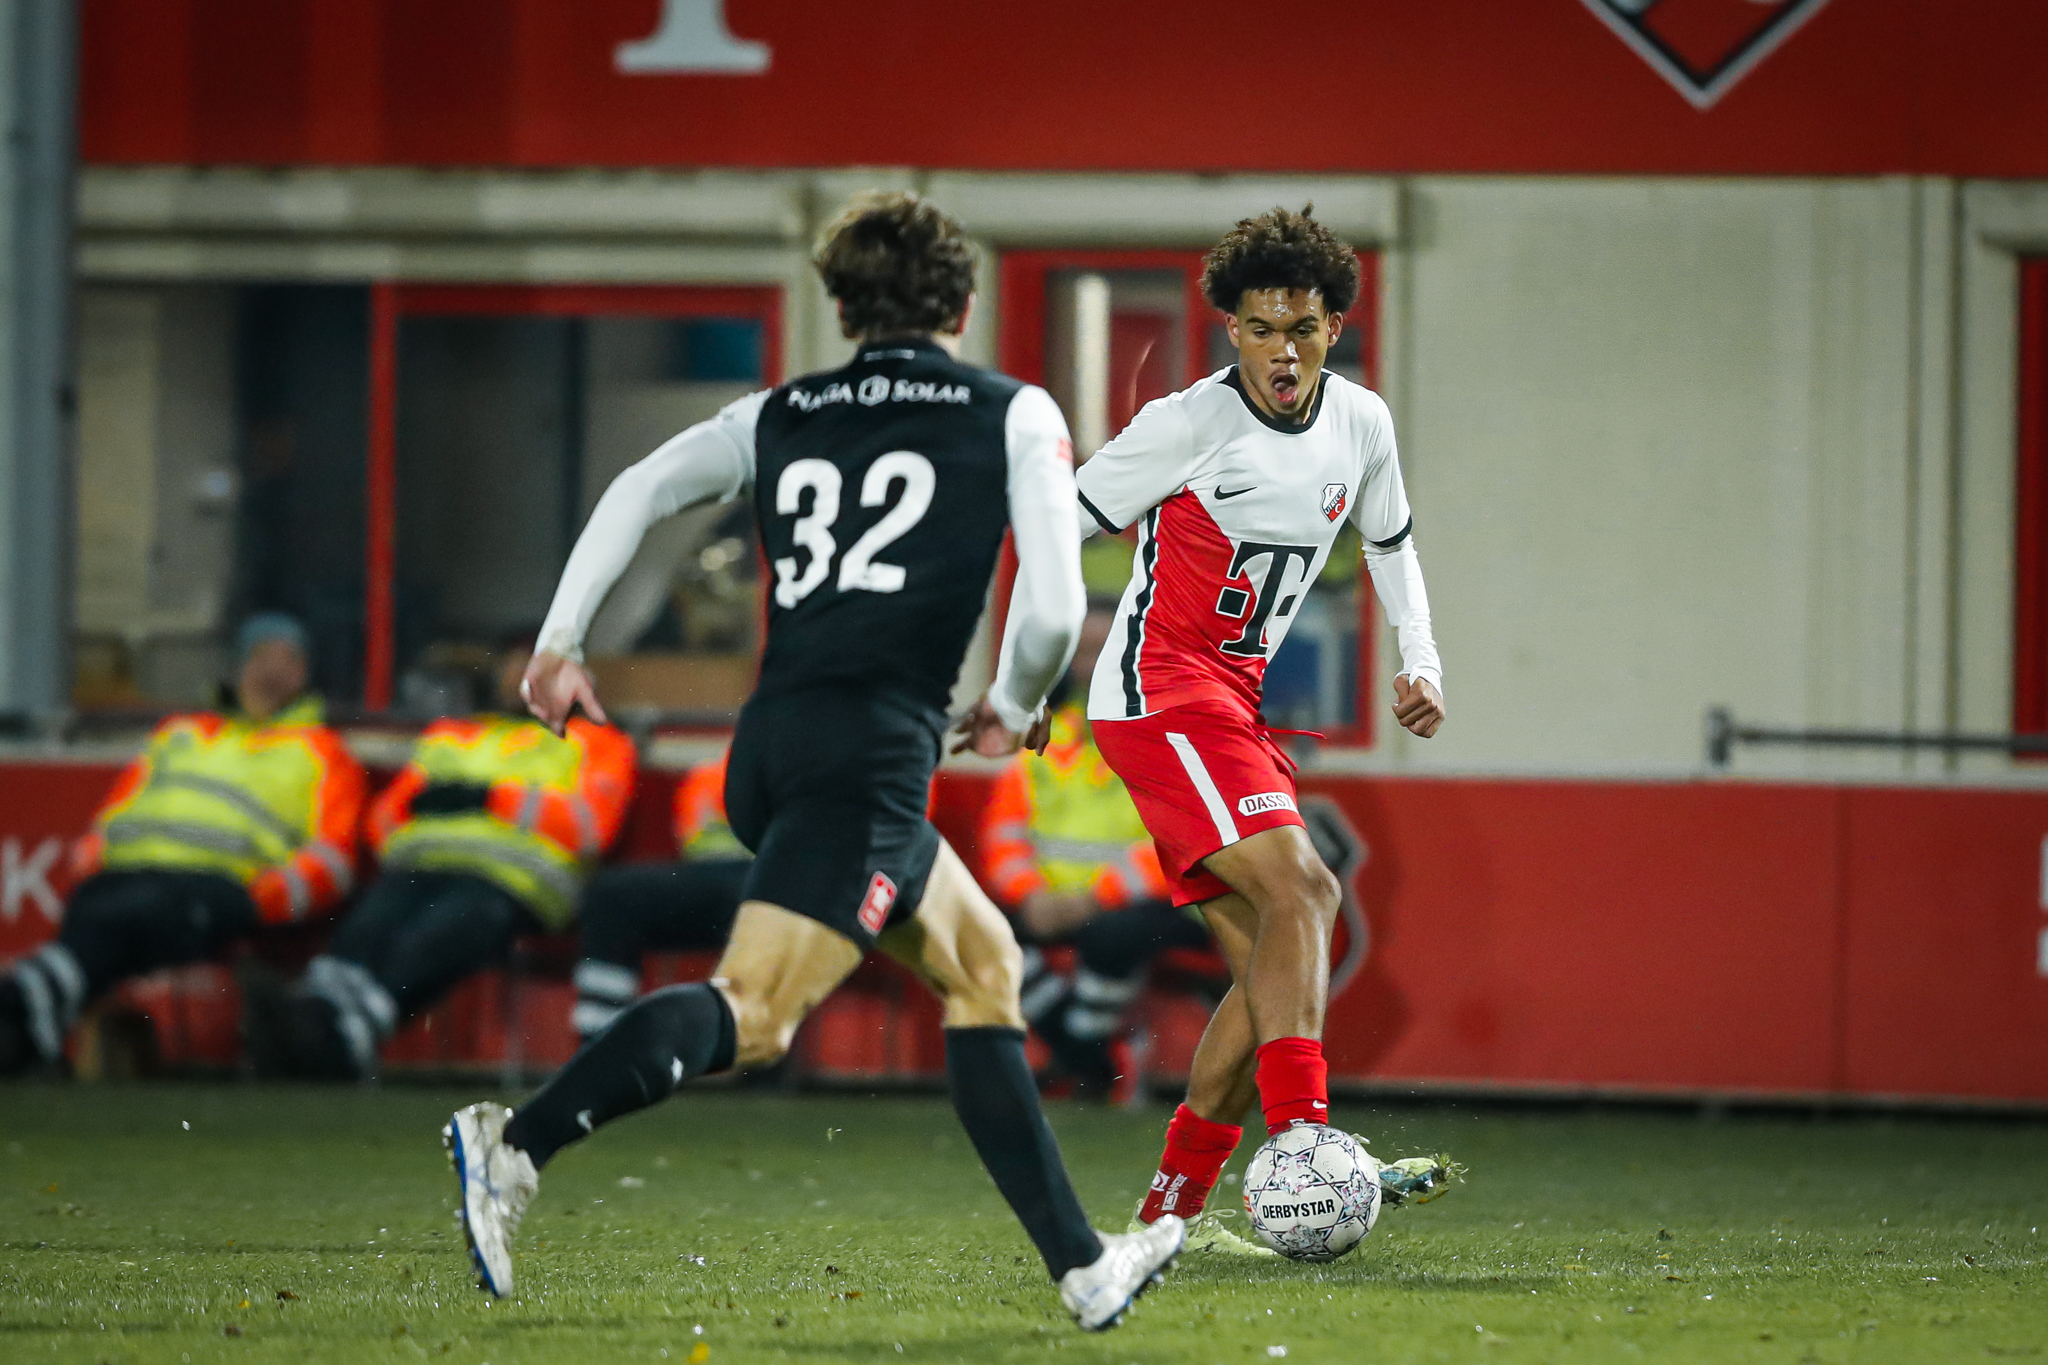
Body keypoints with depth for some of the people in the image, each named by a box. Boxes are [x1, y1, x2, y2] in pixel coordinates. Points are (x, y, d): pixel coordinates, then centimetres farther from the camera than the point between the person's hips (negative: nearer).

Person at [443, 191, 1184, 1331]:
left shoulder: (778, 416, 21)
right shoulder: (1016, 416, 9)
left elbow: (642, 489, 8)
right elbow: (1053, 610, 0)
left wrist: (559, 644, 5)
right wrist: (1015, 712, 19)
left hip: (775, 745, 7)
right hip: (872, 753, -7)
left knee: (983, 966, 20)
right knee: (753, 1013, -18)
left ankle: (1083, 1267, 18)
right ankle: (519, 1144, -37)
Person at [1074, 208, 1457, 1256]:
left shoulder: (1361, 424, 6)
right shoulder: (1190, 425, -14)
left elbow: (1389, 541, 25)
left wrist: (1420, 661, 12)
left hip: (1230, 700, 8)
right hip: (1159, 690, -8)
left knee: (1274, 959, 4)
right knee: (1298, 889, -24)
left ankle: (1174, 1207, 9)